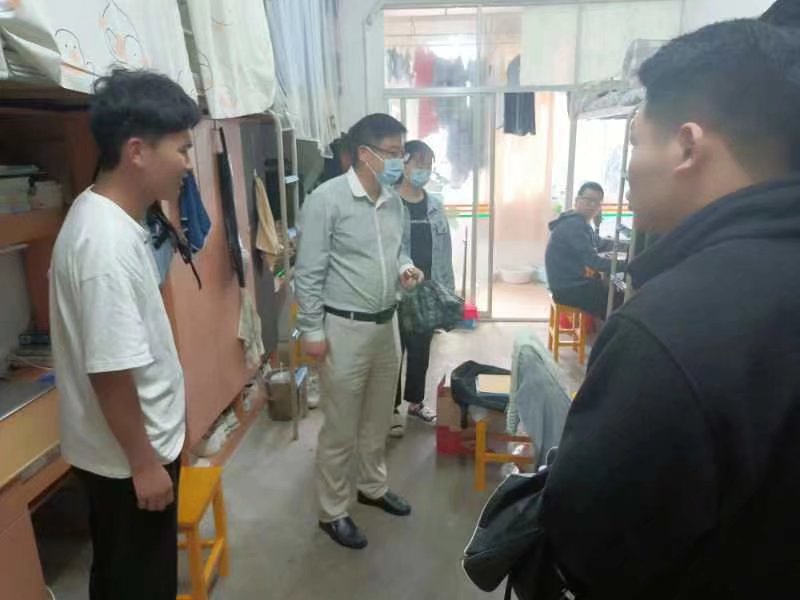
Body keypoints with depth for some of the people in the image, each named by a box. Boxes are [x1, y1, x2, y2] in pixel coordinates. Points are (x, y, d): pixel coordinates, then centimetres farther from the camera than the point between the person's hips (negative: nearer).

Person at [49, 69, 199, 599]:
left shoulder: (109, 216, 2)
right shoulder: (107, 242, -30)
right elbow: (110, 369, -28)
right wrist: (144, 462, -17)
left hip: (137, 443, 9)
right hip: (128, 456, -8)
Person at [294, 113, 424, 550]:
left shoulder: (395, 202, 6)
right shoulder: (327, 200, -15)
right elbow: (308, 272, -14)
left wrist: (406, 269, -3)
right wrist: (312, 331, -14)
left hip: (387, 324, 7)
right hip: (345, 328, -7)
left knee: (378, 419, 21)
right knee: (341, 428, 6)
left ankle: (373, 487, 42)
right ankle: (332, 512, 25)